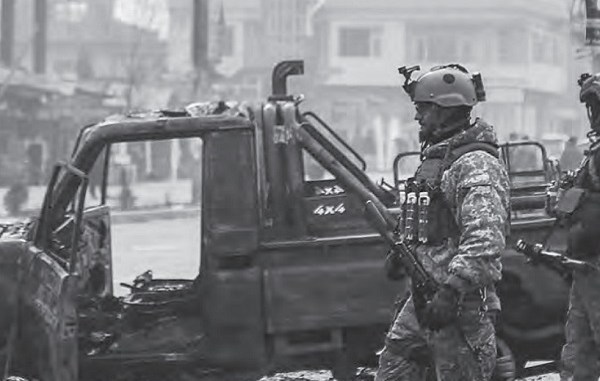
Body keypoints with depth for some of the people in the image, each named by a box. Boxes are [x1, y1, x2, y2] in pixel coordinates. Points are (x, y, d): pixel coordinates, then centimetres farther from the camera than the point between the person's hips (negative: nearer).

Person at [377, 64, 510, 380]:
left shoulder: (476, 165, -18)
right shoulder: (435, 156, 16)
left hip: (460, 304, -10)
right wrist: (401, 253, 23)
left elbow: (484, 241, -29)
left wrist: (451, 294, -33)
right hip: (424, 299, 10)